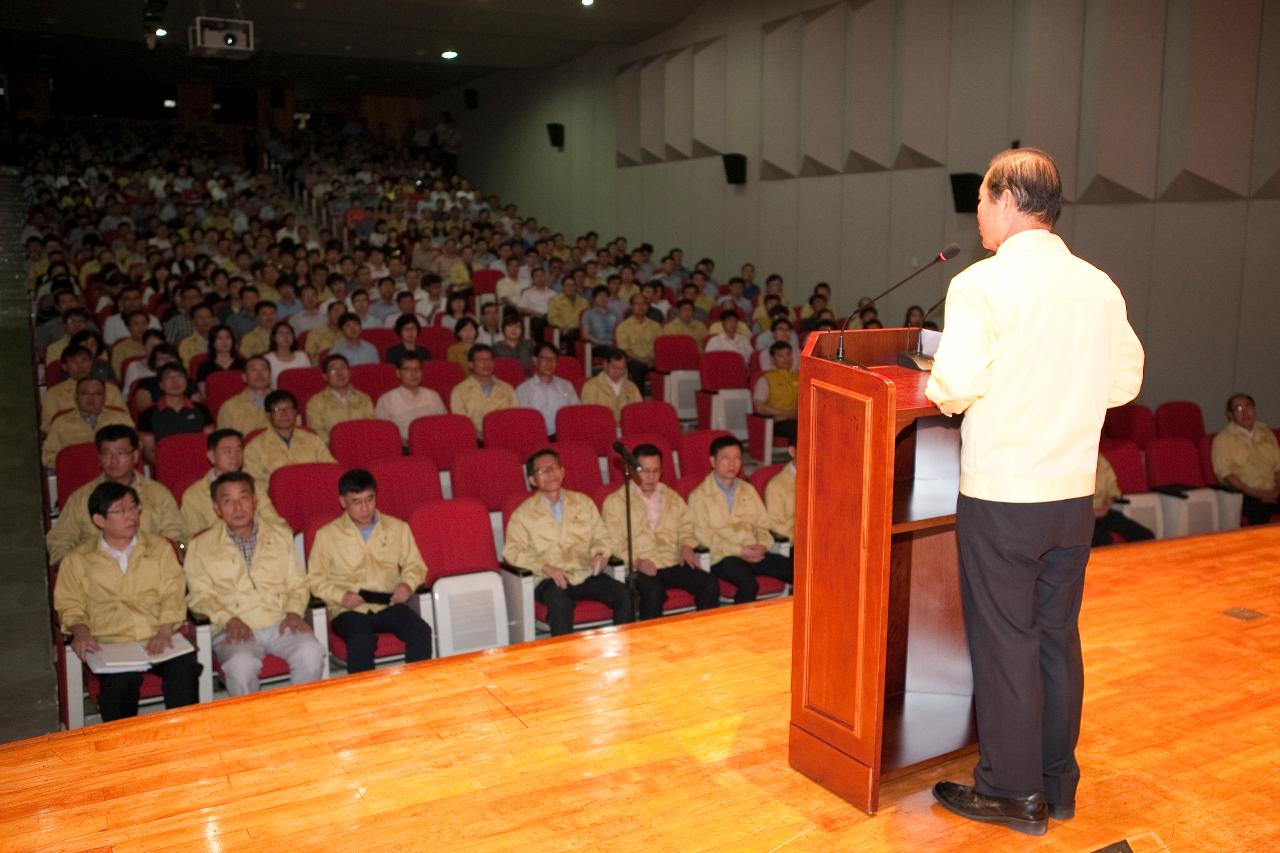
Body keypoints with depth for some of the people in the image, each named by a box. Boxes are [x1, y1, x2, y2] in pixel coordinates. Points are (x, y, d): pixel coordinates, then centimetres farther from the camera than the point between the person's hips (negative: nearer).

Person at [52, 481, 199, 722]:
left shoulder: (160, 548, 17)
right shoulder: (78, 560, 16)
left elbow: (172, 594, 7)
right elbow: (70, 604, 12)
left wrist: (165, 630, -11)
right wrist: (80, 632, -10)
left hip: (158, 640, 1)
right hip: (110, 643, -1)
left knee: (184, 666, -31)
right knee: (122, 679, -34)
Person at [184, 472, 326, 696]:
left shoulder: (281, 536, 18)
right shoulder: (201, 547, 11)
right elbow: (200, 595, 5)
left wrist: (294, 612, -3)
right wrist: (229, 619, -12)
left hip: (281, 624, 2)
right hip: (236, 629, -2)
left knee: (311, 652, -29)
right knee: (241, 665, -35)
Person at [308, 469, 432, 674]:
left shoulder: (397, 528, 13)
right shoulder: (327, 535, 7)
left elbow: (415, 564, 18)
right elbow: (315, 579, 6)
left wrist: (408, 584, -4)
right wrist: (341, 595, -11)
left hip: (389, 605, 2)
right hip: (348, 610, -2)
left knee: (421, 632, -26)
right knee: (360, 642, -35)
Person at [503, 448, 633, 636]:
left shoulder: (583, 502, 19)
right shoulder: (523, 514, 8)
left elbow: (601, 537, 19)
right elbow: (512, 551, 0)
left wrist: (600, 554, -5)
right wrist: (546, 567, -15)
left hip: (586, 574, 3)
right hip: (550, 580, -3)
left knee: (623, 593, -23)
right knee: (560, 602, -37)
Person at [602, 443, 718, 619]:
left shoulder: (672, 497, 21)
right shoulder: (615, 501, 5)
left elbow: (686, 528, 23)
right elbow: (613, 544, -3)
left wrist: (686, 546, 0)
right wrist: (636, 562, -18)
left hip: (674, 564, 4)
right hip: (639, 569, -4)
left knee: (709, 583, -20)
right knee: (654, 591, -36)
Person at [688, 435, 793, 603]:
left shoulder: (748, 490, 21)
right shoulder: (699, 495, 3)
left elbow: (763, 524, 19)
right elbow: (703, 536, -6)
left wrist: (762, 545, -4)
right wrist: (739, 551, -14)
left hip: (753, 554, 5)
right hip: (722, 557, -5)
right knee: (748, 584, -36)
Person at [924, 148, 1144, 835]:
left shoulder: (982, 285, -14)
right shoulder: (1101, 287, 5)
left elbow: (955, 386, -21)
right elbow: (1126, 381, 10)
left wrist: (939, 392, 0)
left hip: (1000, 495, -6)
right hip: (1074, 494, 6)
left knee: (1003, 643, 6)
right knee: (1058, 637, 16)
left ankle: (1012, 791, 19)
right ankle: (1058, 785, 29)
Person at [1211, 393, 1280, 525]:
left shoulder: (1266, 432, 18)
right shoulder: (1223, 439, 2)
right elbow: (1225, 473, -6)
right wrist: (1256, 493, -12)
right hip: (1244, 494, -5)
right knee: (1260, 509, -36)